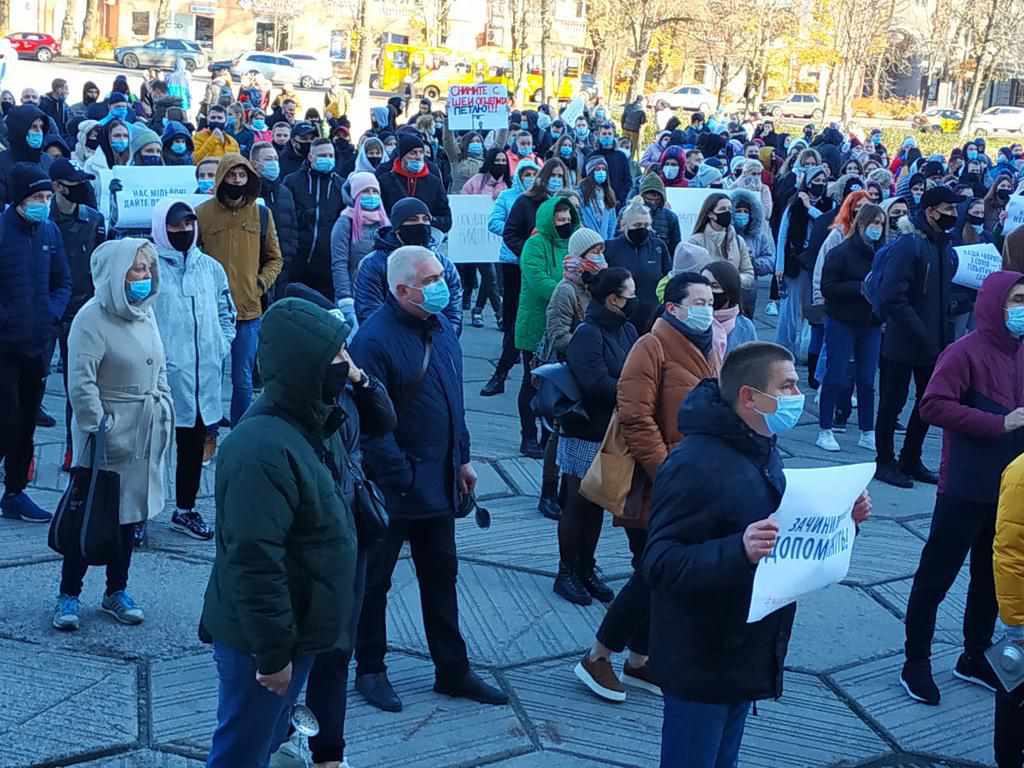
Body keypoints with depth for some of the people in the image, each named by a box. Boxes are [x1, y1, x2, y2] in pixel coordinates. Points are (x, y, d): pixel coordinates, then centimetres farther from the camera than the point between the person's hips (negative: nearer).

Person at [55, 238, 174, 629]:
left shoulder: (146, 313, 8)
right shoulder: (93, 318, -16)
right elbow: (81, 384, -18)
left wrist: (164, 412, 12)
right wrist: (100, 429, -18)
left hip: (144, 434, 7)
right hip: (107, 434, -7)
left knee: (128, 514, 14)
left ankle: (116, 592, 26)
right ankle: (68, 595, 14)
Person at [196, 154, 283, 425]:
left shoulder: (261, 214, 4)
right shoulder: (203, 213, -2)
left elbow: (274, 259, 13)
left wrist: (261, 283, -2)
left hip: (249, 311, 1)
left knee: (243, 380, 7)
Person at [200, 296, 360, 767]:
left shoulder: (315, 423, 2)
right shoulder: (262, 449, -29)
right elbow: (254, 563, -29)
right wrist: (272, 652, -25)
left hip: (299, 627, 9)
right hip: (260, 639, -9)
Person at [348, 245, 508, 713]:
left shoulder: (441, 327, 6)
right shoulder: (374, 340, -20)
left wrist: (461, 459, 16)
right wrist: (400, 478, -21)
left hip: (438, 483, 8)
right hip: (391, 487, -8)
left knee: (441, 576, 16)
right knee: (374, 581, 8)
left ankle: (452, 670, 27)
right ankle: (370, 671, 24)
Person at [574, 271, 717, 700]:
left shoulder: (708, 349, 13)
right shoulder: (653, 347, -13)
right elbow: (636, 418, -20)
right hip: (654, 489, -8)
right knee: (652, 577, -4)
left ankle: (638, 662, 28)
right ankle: (596, 659, 12)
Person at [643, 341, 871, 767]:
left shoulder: (763, 451, 7)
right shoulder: (693, 464, -25)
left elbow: (783, 532, 19)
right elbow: (660, 564, -29)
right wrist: (739, 551, -43)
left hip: (746, 655, 9)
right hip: (700, 665, -9)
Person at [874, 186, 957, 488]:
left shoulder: (946, 249, 8)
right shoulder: (908, 245, -15)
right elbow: (892, 298, -22)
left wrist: (944, 335, 5)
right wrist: (921, 333, -23)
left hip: (933, 345, 8)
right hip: (902, 343, -7)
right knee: (892, 403, 5)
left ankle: (911, 461, 28)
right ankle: (885, 462, 18)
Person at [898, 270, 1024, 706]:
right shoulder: (967, 352, -15)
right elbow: (933, 406, -25)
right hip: (966, 490, -7)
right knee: (936, 576, 4)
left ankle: (975, 657, 34)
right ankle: (916, 664, 16)